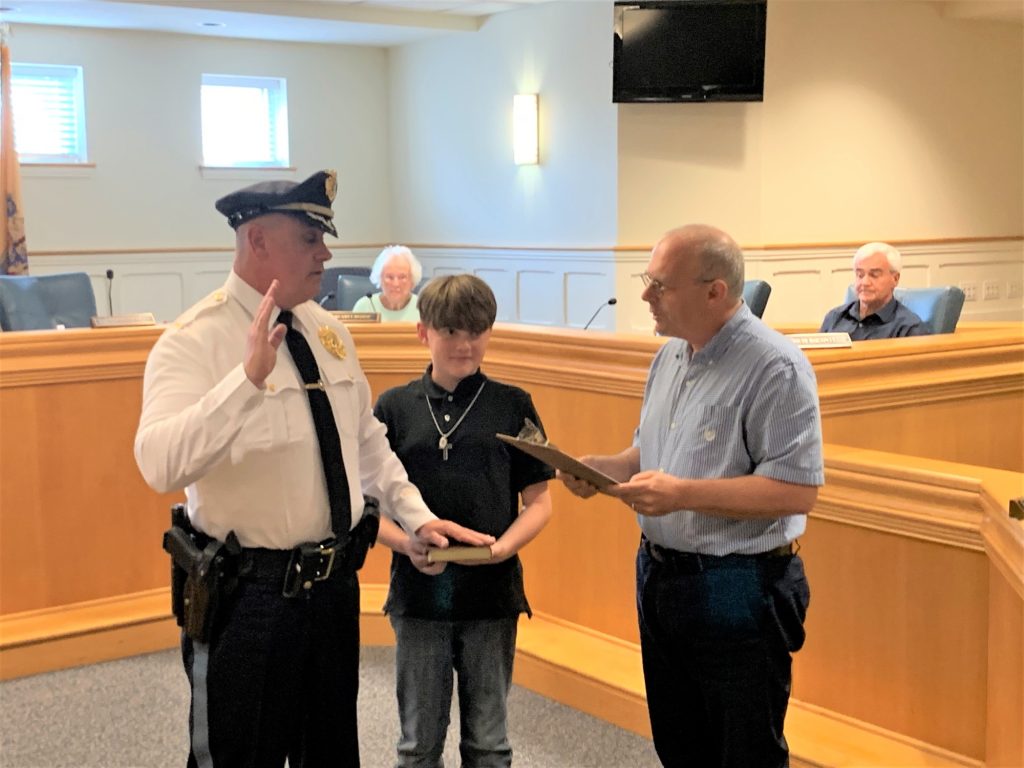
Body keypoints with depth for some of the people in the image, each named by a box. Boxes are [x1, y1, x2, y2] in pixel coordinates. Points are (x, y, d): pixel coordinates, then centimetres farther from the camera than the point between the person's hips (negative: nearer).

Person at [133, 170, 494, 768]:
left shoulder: (328, 331, 5)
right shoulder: (196, 341, -17)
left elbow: (367, 441, 16)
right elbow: (161, 465, -33)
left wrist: (417, 516, 7)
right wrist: (249, 376, -42)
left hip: (334, 582, 7)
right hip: (247, 594, -7)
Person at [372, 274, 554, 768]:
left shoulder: (513, 406, 0)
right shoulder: (394, 407, 1)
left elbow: (539, 501, 2)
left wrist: (504, 546, -16)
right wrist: (406, 543, -16)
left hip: (493, 594, 0)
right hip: (419, 592, 1)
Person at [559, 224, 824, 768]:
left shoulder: (775, 368, -19)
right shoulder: (670, 355, 8)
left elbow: (797, 491, -25)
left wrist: (684, 494, -28)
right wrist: (609, 467, -2)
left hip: (737, 593, -8)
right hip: (659, 578, 8)